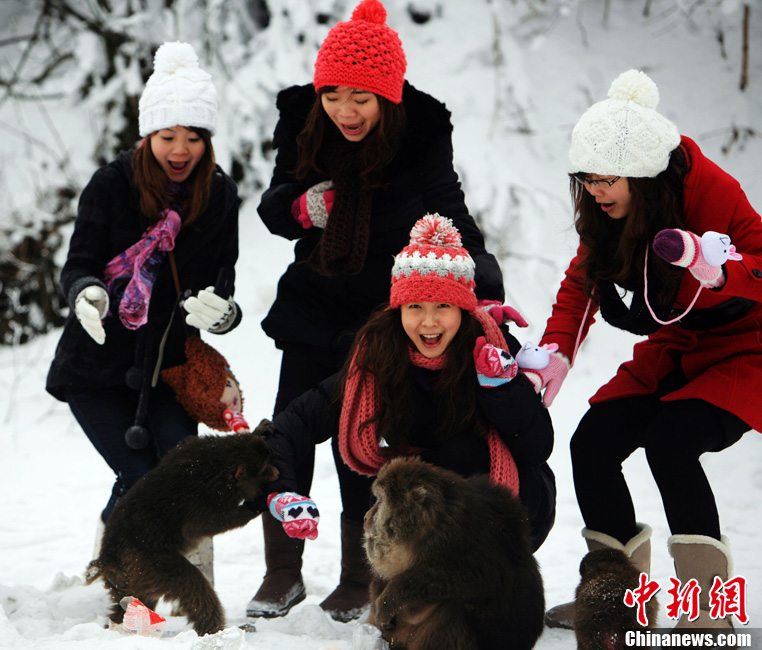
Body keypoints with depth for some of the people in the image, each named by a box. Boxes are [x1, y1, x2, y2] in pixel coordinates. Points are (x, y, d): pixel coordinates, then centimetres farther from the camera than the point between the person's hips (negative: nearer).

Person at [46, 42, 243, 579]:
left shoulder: (220, 195, -1)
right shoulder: (111, 185, -11)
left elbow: (223, 280, 0)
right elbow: (77, 266, -7)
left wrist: (220, 312, -25)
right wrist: (86, 295, -32)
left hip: (170, 364, 2)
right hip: (96, 367, -2)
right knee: (141, 479, -12)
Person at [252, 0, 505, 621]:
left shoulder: (424, 138, -19)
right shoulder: (301, 121, -11)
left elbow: (453, 223, -12)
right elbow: (273, 207, 1)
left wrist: (486, 291, -27)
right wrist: (300, 208, -22)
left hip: (384, 313, -3)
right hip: (311, 307, 3)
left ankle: (360, 577, 16)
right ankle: (283, 574, 17)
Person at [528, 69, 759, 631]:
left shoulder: (708, 190, -24)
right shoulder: (608, 211, -3)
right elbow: (581, 280, 7)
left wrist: (715, 267, -50)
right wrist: (556, 354, -7)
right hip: (674, 353, 7)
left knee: (670, 439, -30)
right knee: (592, 444, -7)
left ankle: (710, 611, -22)